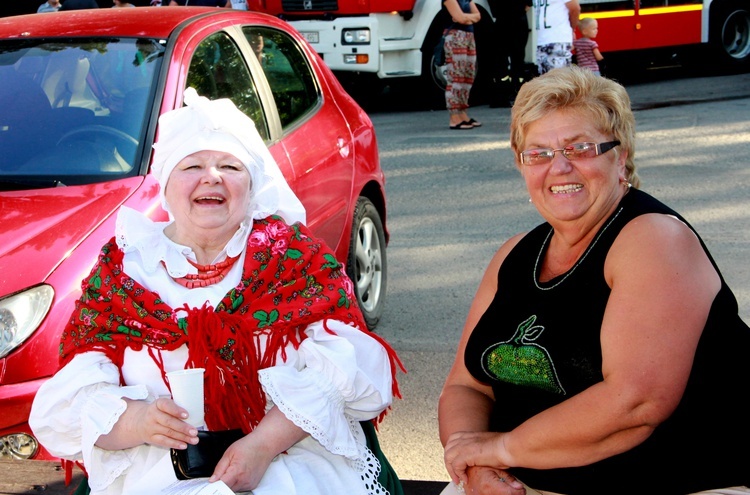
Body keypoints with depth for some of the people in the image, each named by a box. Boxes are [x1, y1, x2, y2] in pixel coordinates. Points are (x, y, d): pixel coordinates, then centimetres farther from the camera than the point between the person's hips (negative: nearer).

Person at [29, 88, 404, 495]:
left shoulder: (296, 254, 6)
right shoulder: (120, 269, 9)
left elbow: (338, 366, -6)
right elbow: (72, 396, 2)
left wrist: (264, 444, -20)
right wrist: (137, 421, -19)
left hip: (292, 456, -1)